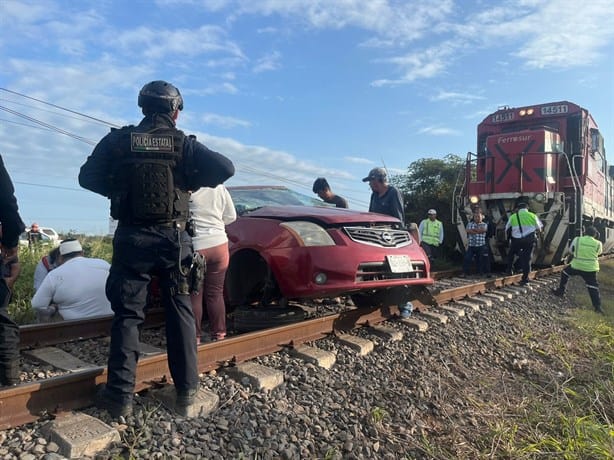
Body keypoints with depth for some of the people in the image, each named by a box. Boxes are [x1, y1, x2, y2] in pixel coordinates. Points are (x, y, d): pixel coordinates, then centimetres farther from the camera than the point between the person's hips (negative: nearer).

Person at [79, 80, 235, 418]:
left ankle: (120, 395, 7)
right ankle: (187, 388, 14)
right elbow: (225, 168, -12)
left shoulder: (119, 140, 2)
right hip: (172, 238, 0)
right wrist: (192, 183, 2)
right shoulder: (183, 143, -2)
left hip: (131, 238, 1)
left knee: (127, 315, 7)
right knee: (180, 312, 9)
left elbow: (87, 177, 4)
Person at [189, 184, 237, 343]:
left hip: (194, 248, -3)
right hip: (218, 244, 3)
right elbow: (231, 216, 8)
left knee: (194, 295, 7)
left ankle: (195, 336, 12)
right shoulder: (219, 188, 1)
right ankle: (219, 334, 18)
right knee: (216, 294, 12)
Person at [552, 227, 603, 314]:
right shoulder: (598, 243, -4)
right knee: (593, 287, 7)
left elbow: (570, 251, 5)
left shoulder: (577, 239, -6)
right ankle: (597, 306, 4)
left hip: (576, 266, 0)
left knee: (565, 273, 27)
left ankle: (560, 291, 32)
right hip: (590, 268, 0)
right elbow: (598, 253, 16)